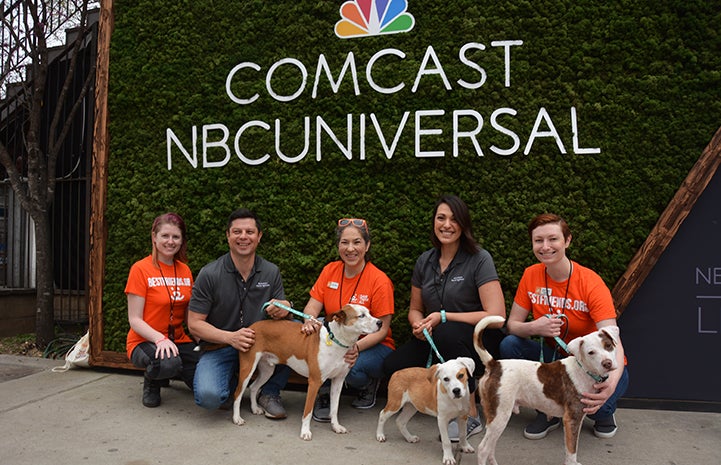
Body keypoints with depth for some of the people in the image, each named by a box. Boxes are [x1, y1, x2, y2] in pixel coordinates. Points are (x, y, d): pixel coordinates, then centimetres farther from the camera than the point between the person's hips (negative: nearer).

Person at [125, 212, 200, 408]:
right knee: (168, 363, -39)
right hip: (145, 341, -5)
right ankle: (152, 381, -1)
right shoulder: (140, 269, -9)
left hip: (178, 340, 5)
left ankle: (171, 371, 14)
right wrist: (160, 339, -28)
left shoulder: (185, 270, 6)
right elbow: (134, 320, -11)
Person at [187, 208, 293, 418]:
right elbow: (194, 324, -9)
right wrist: (230, 337, -25)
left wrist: (285, 308, -25)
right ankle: (230, 382, 9)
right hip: (218, 347, -3)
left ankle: (270, 392, -2)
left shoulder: (271, 272, -2)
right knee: (208, 396, -31)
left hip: (260, 345, 3)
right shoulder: (209, 274, -10)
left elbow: (283, 311, 2)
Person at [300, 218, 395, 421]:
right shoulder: (330, 270, -2)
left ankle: (369, 385, 5)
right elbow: (312, 306, -3)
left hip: (372, 346, -3)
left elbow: (381, 330, -14)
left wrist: (356, 347, -31)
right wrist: (309, 321, -28)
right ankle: (323, 393, -4)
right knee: (310, 336, -27)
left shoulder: (379, 280, -15)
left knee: (351, 368, -35)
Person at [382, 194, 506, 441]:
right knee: (393, 366, -19)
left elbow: (496, 316, -19)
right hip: (435, 340, 5)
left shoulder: (479, 259, -12)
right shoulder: (425, 261, 4)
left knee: (447, 333, -37)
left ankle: (471, 415, -19)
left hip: (479, 343, -5)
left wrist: (443, 317, -19)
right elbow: (415, 309, 13)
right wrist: (418, 325, -12)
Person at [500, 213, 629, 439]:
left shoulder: (591, 283, -22)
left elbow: (613, 342, -31)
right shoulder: (531, 276, -10)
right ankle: (547, 412, -1)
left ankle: (604, 412, 8)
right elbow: (512, 324, -6)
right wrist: (534, 328, -31)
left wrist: (612, 382, -52)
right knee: (509, 345, -21)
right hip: (555, 356, 3)